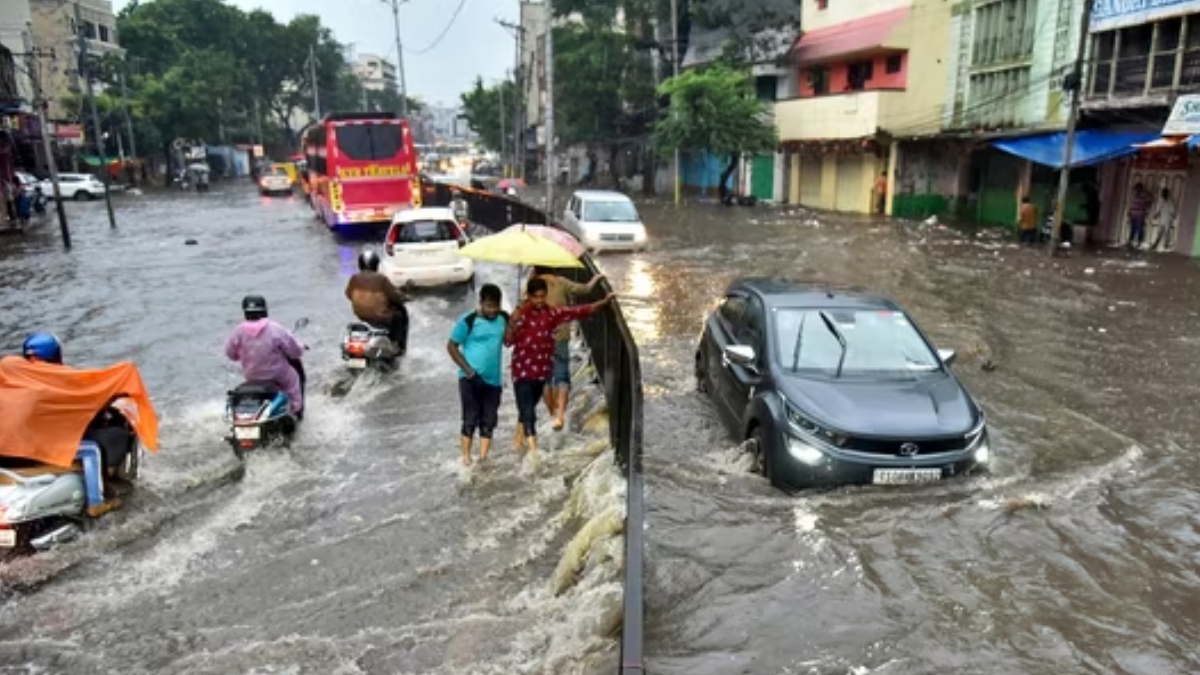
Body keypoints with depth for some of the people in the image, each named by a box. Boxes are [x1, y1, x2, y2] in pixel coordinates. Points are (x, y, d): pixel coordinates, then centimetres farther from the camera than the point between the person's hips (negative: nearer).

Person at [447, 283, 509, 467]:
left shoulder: (503, 318, 4)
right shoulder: (468, 321, -10)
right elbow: (451, 346, -5)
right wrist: (467, 369, -12)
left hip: (494, 380, 4)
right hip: (471, 379, -4)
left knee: (489, 421, 6)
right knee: (470, 419, 0)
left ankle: (483, 457, 12)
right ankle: (466, 457, 9)